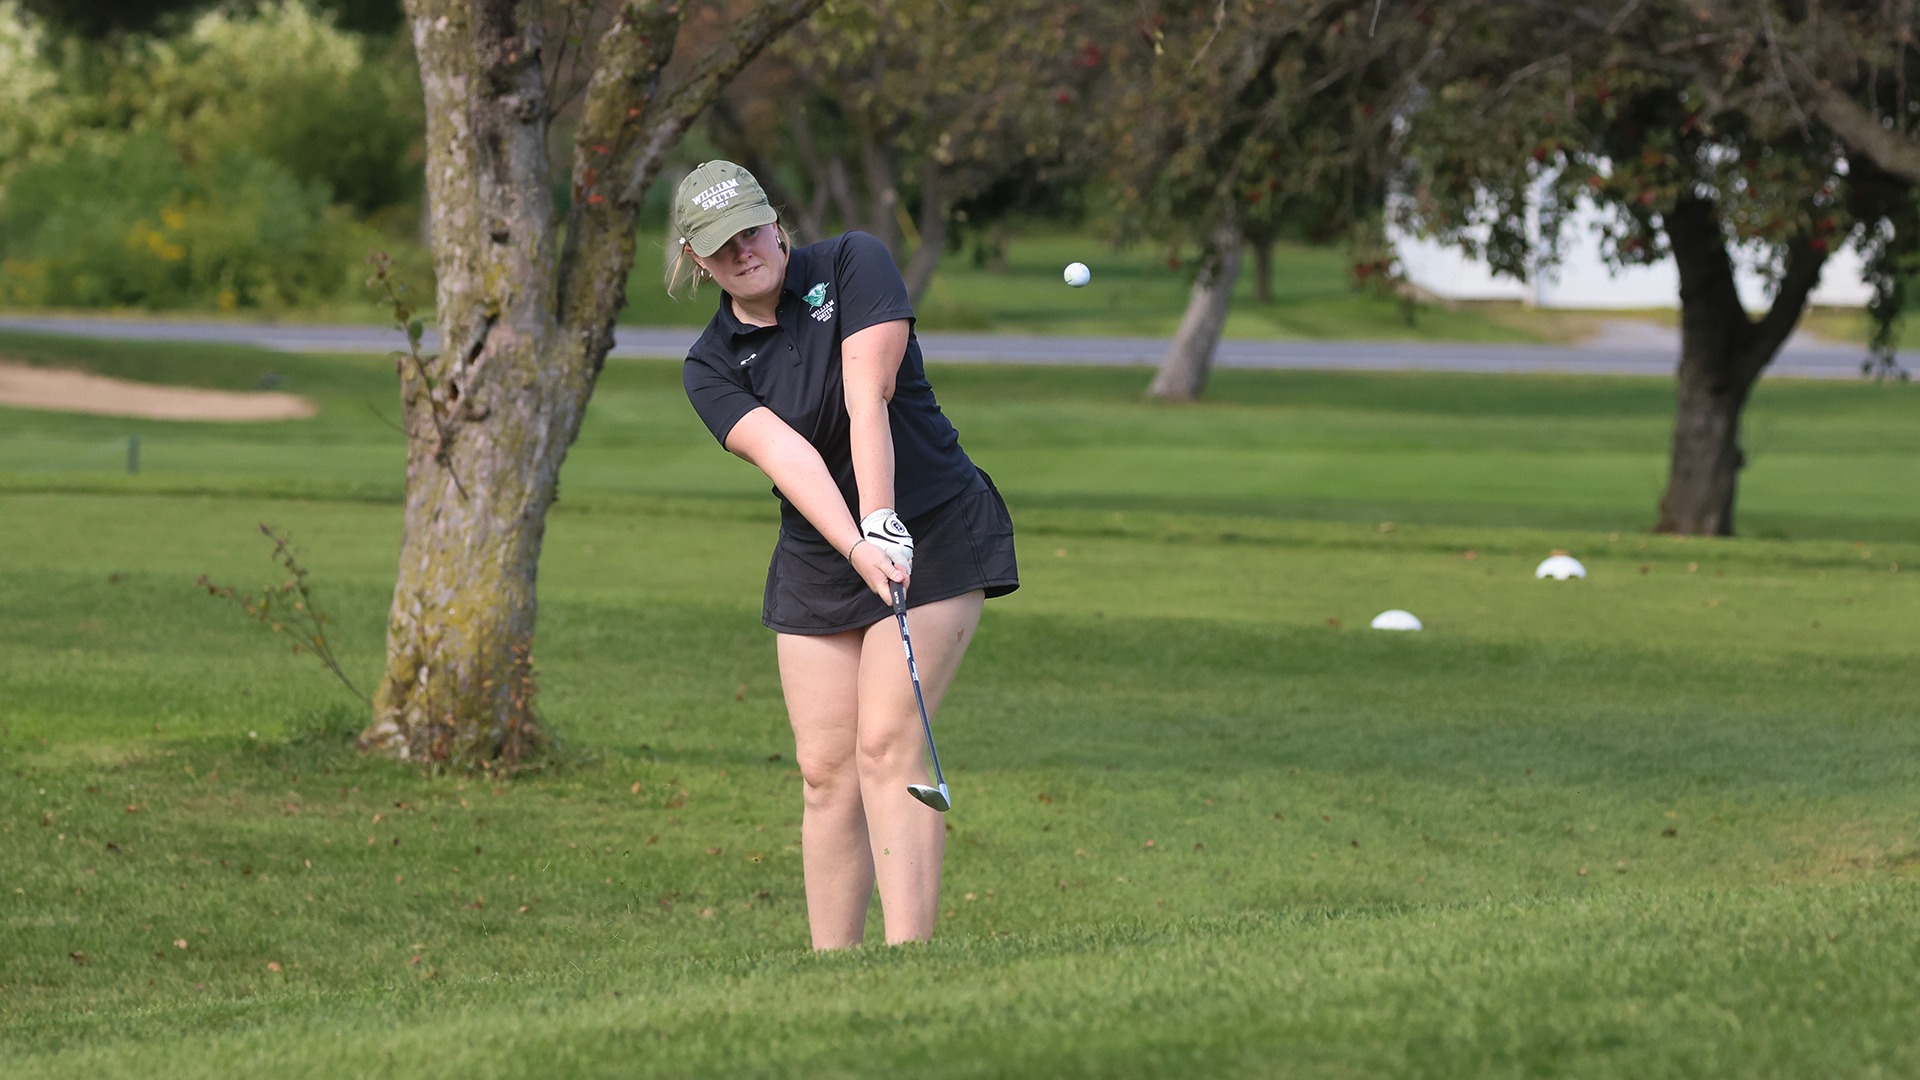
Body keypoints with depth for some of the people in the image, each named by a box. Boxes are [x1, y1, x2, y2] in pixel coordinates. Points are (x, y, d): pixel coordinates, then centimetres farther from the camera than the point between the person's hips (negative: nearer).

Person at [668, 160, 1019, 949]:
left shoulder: (853, 265, -8)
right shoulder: (710, 366, -1)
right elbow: (782, 453, -19)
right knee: (825, 772, 0)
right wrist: (855, 545, -35)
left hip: (935, 533, -4)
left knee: (887, 745, -16)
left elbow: (868, 397, -21)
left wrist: (881, 522, -33)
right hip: (816, 562, 4)